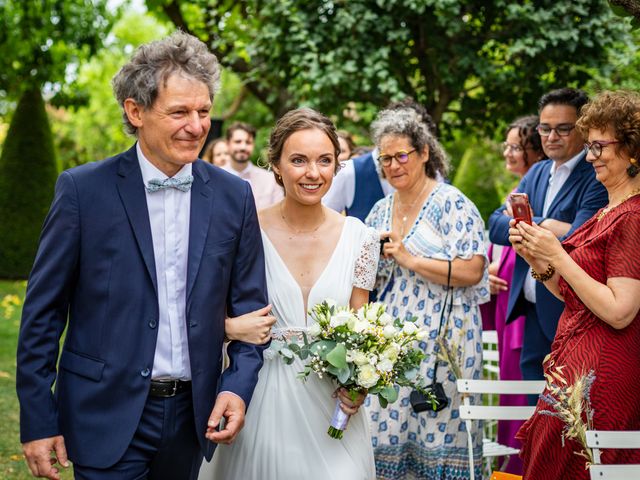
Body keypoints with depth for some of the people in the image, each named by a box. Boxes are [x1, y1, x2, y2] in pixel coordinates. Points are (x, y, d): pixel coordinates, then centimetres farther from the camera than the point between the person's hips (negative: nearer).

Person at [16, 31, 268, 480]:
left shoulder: (233, 196, 1)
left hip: (194, 415, 3)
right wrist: (38, 420, -6)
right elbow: (43, 311, -4)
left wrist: (238, 386, -7)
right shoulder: (83, 190, -8)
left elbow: (249, 305, 8)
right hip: (108, 416, -3)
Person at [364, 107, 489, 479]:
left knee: (438, 431, -4)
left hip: (441, 333, -6)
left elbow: (471, 272, -16)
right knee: (385, 422, 3)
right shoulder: (380, 211, 13)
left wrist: (410, 259, -15)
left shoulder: (452, 204, -6)